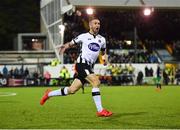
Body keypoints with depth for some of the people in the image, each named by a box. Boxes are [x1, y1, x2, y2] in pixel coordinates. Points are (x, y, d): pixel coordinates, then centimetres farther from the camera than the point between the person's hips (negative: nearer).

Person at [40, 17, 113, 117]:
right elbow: (72, 43, 10)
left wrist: (105, 58, 5)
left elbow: (103, 52, 28)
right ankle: (100, 111, -19)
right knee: (96, 82, -23)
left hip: (89, 67, 6)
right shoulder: (84, 36, 3)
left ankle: (49, 94, 26)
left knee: (72, 90, 5)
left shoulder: (102, 39, 16)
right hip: (82, 63, -6)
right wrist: (65, 46, -12)